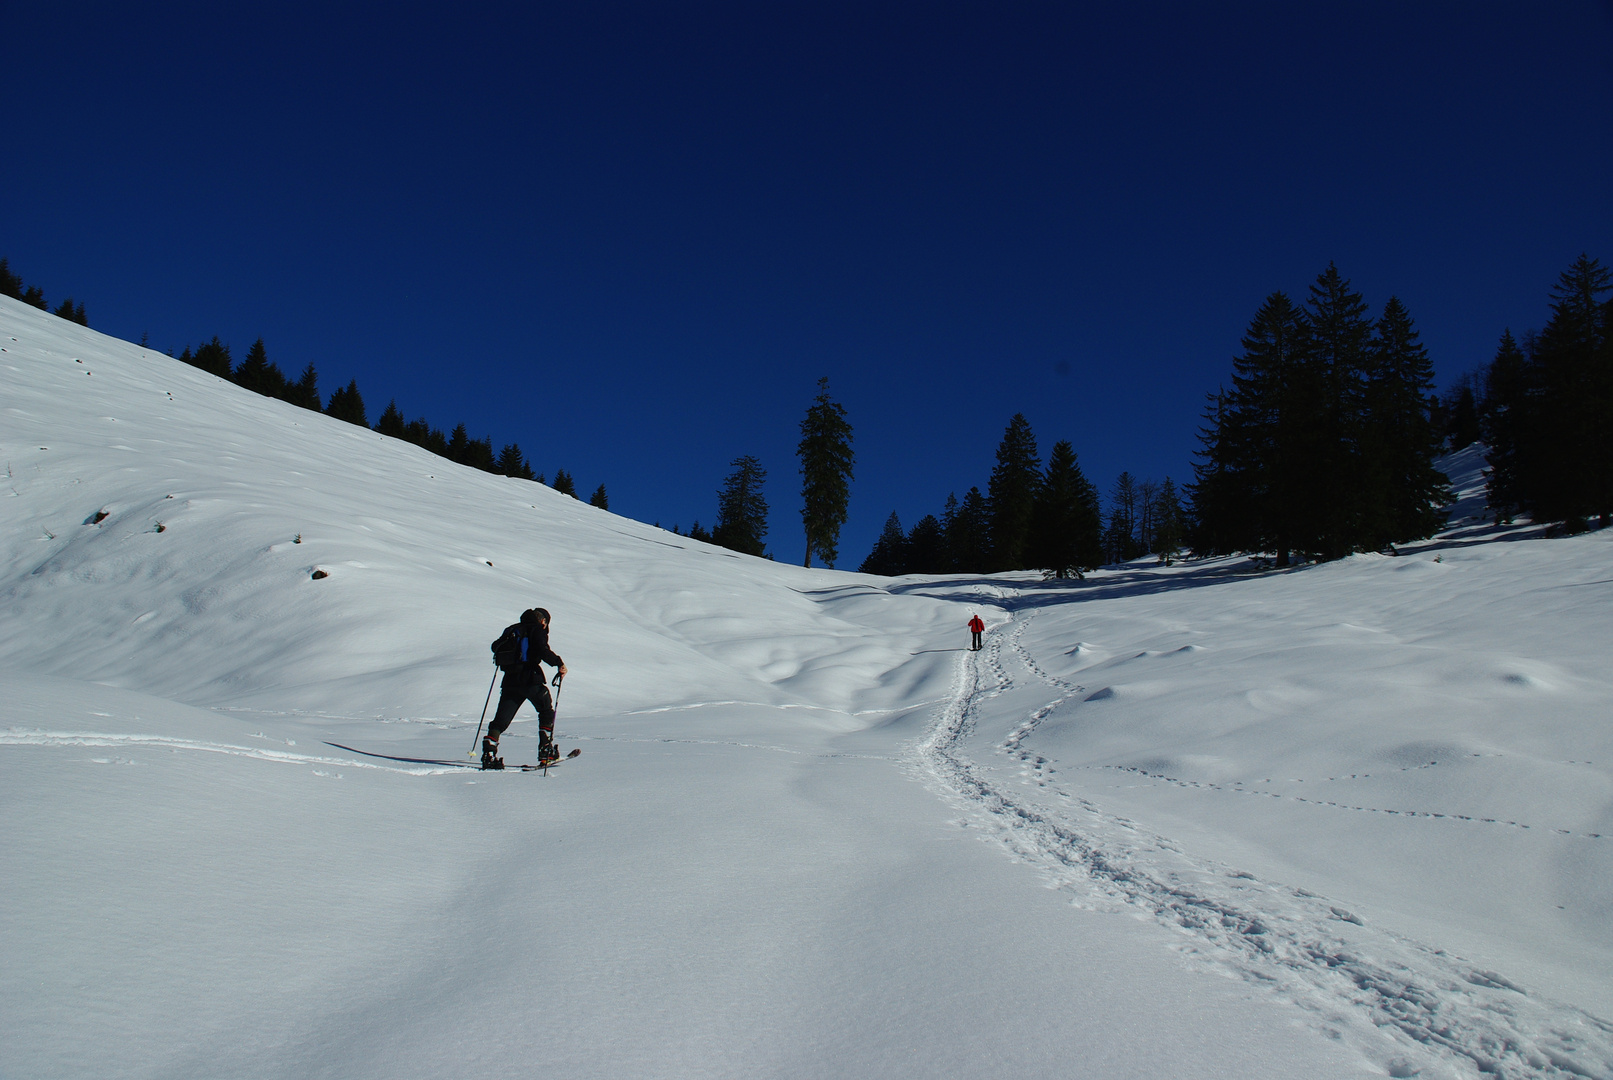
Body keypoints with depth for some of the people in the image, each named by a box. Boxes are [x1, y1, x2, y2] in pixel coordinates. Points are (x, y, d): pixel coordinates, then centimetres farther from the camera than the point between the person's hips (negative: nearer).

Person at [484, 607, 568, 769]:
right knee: (547, 713, 14)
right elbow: (543, 650, -15)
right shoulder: (537, 630, 1)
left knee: (501, 720, 6)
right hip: (531, 679, -5)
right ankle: (545, 751, 8)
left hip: (510, 681, 5)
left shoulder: (511, 630, 20)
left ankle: (489, 753, -10)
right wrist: (559, 663, -8)